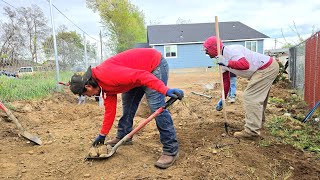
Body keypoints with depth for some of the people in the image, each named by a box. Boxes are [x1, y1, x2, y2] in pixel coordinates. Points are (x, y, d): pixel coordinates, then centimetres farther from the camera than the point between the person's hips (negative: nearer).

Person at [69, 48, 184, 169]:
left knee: (156, 107, -18)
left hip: (155, 64, -10)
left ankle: (171, 150, -11)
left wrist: (165, 90, -39)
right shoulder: (104, 84, 4)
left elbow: (141, 75, -35)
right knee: (127, 104, 11)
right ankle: (123, 137, 25)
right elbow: (109, 109, 12)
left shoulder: (107, 74, -27)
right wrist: (103, 135, 17)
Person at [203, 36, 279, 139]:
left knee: (250, 96, -12)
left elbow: (245, 65, -42)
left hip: (268, 67, -10)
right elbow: (226, 81, 12)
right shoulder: (222, 59, 5)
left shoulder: (231, 51, -25)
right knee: (258, 96, 22)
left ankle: (252, 131, -6)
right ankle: (258, 122, 42)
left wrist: (227, 63, -39)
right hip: (267, 68, 10)